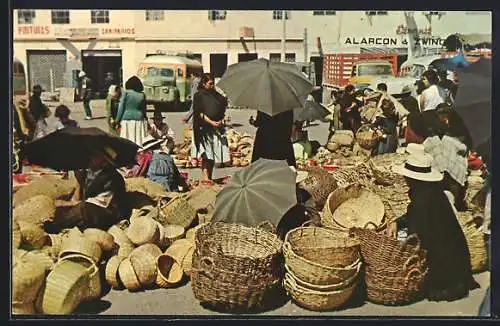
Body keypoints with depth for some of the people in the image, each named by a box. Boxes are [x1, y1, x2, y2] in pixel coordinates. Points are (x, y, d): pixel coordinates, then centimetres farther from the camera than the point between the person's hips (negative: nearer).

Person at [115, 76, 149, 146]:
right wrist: (145, 120, 23)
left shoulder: (126, 93, -4)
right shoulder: (142, 95, 7)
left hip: (126, 120, -3)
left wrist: (118, 119, -2)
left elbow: (121, 107, -6)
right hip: (138, 120, 3)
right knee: (138, 140, 3)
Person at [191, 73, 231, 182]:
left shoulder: (216, 95, 15)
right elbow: (199, 112, -8)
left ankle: (210, 177, 14)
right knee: (206, 154, -10)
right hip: (204, 128, -5)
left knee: (213, 154, 6)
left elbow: (222, 109, 19)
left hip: (217, 128, 6)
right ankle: (205, 177, -12)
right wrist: (211, 122, -16)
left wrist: (221, 121, -2)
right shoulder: (199, 95, -2)